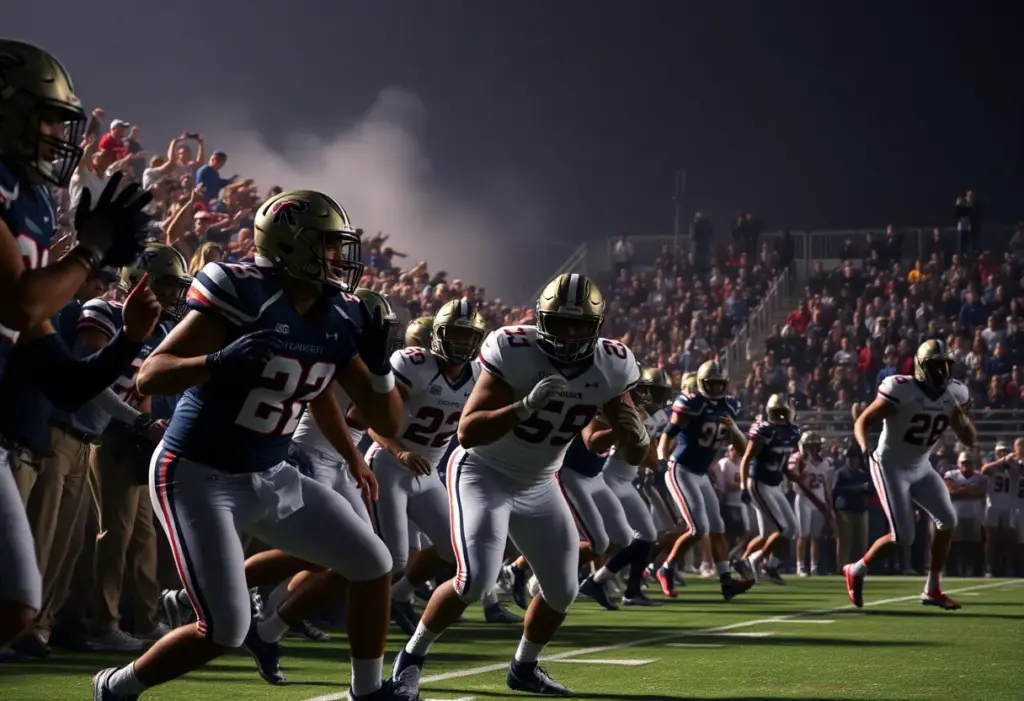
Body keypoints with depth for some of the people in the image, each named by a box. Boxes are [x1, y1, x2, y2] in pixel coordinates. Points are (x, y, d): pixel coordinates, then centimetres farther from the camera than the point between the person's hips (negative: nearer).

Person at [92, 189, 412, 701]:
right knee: (225, 631, -14)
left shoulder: (340, 321, 0)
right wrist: (218, 362, -41)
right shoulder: (245, 297, -21)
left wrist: (378, 362, -14)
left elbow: (388, 424, 5)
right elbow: (149, 377, -23)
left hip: (270, 478, 8)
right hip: (198, 476, -8)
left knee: (373, 566, 6)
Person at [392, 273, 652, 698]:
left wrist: (636, 435, -31)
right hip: (484, 473, -5)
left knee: (562, 591, 6)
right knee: (475, 580, -20)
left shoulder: (611, 366, -14)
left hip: (538, 485, 6)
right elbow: (467, 432, -31)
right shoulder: (514, 351, -28)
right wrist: (526, 406, -44)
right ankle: (411, 656, 2)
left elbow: (633, 455, -6)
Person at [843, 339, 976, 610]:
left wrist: (961, 417, -17)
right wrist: (866, 449, -37)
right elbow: (862, 422, -18)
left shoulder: (955, 393, -3)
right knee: (903, 537, -12)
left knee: (947, 520, -6)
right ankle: (857, 570, 12)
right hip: (891, 467, -6)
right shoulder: (901, 390, -22)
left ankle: (932, 589, 6)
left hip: (921, 467, 6)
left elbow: (970, 441, 3)